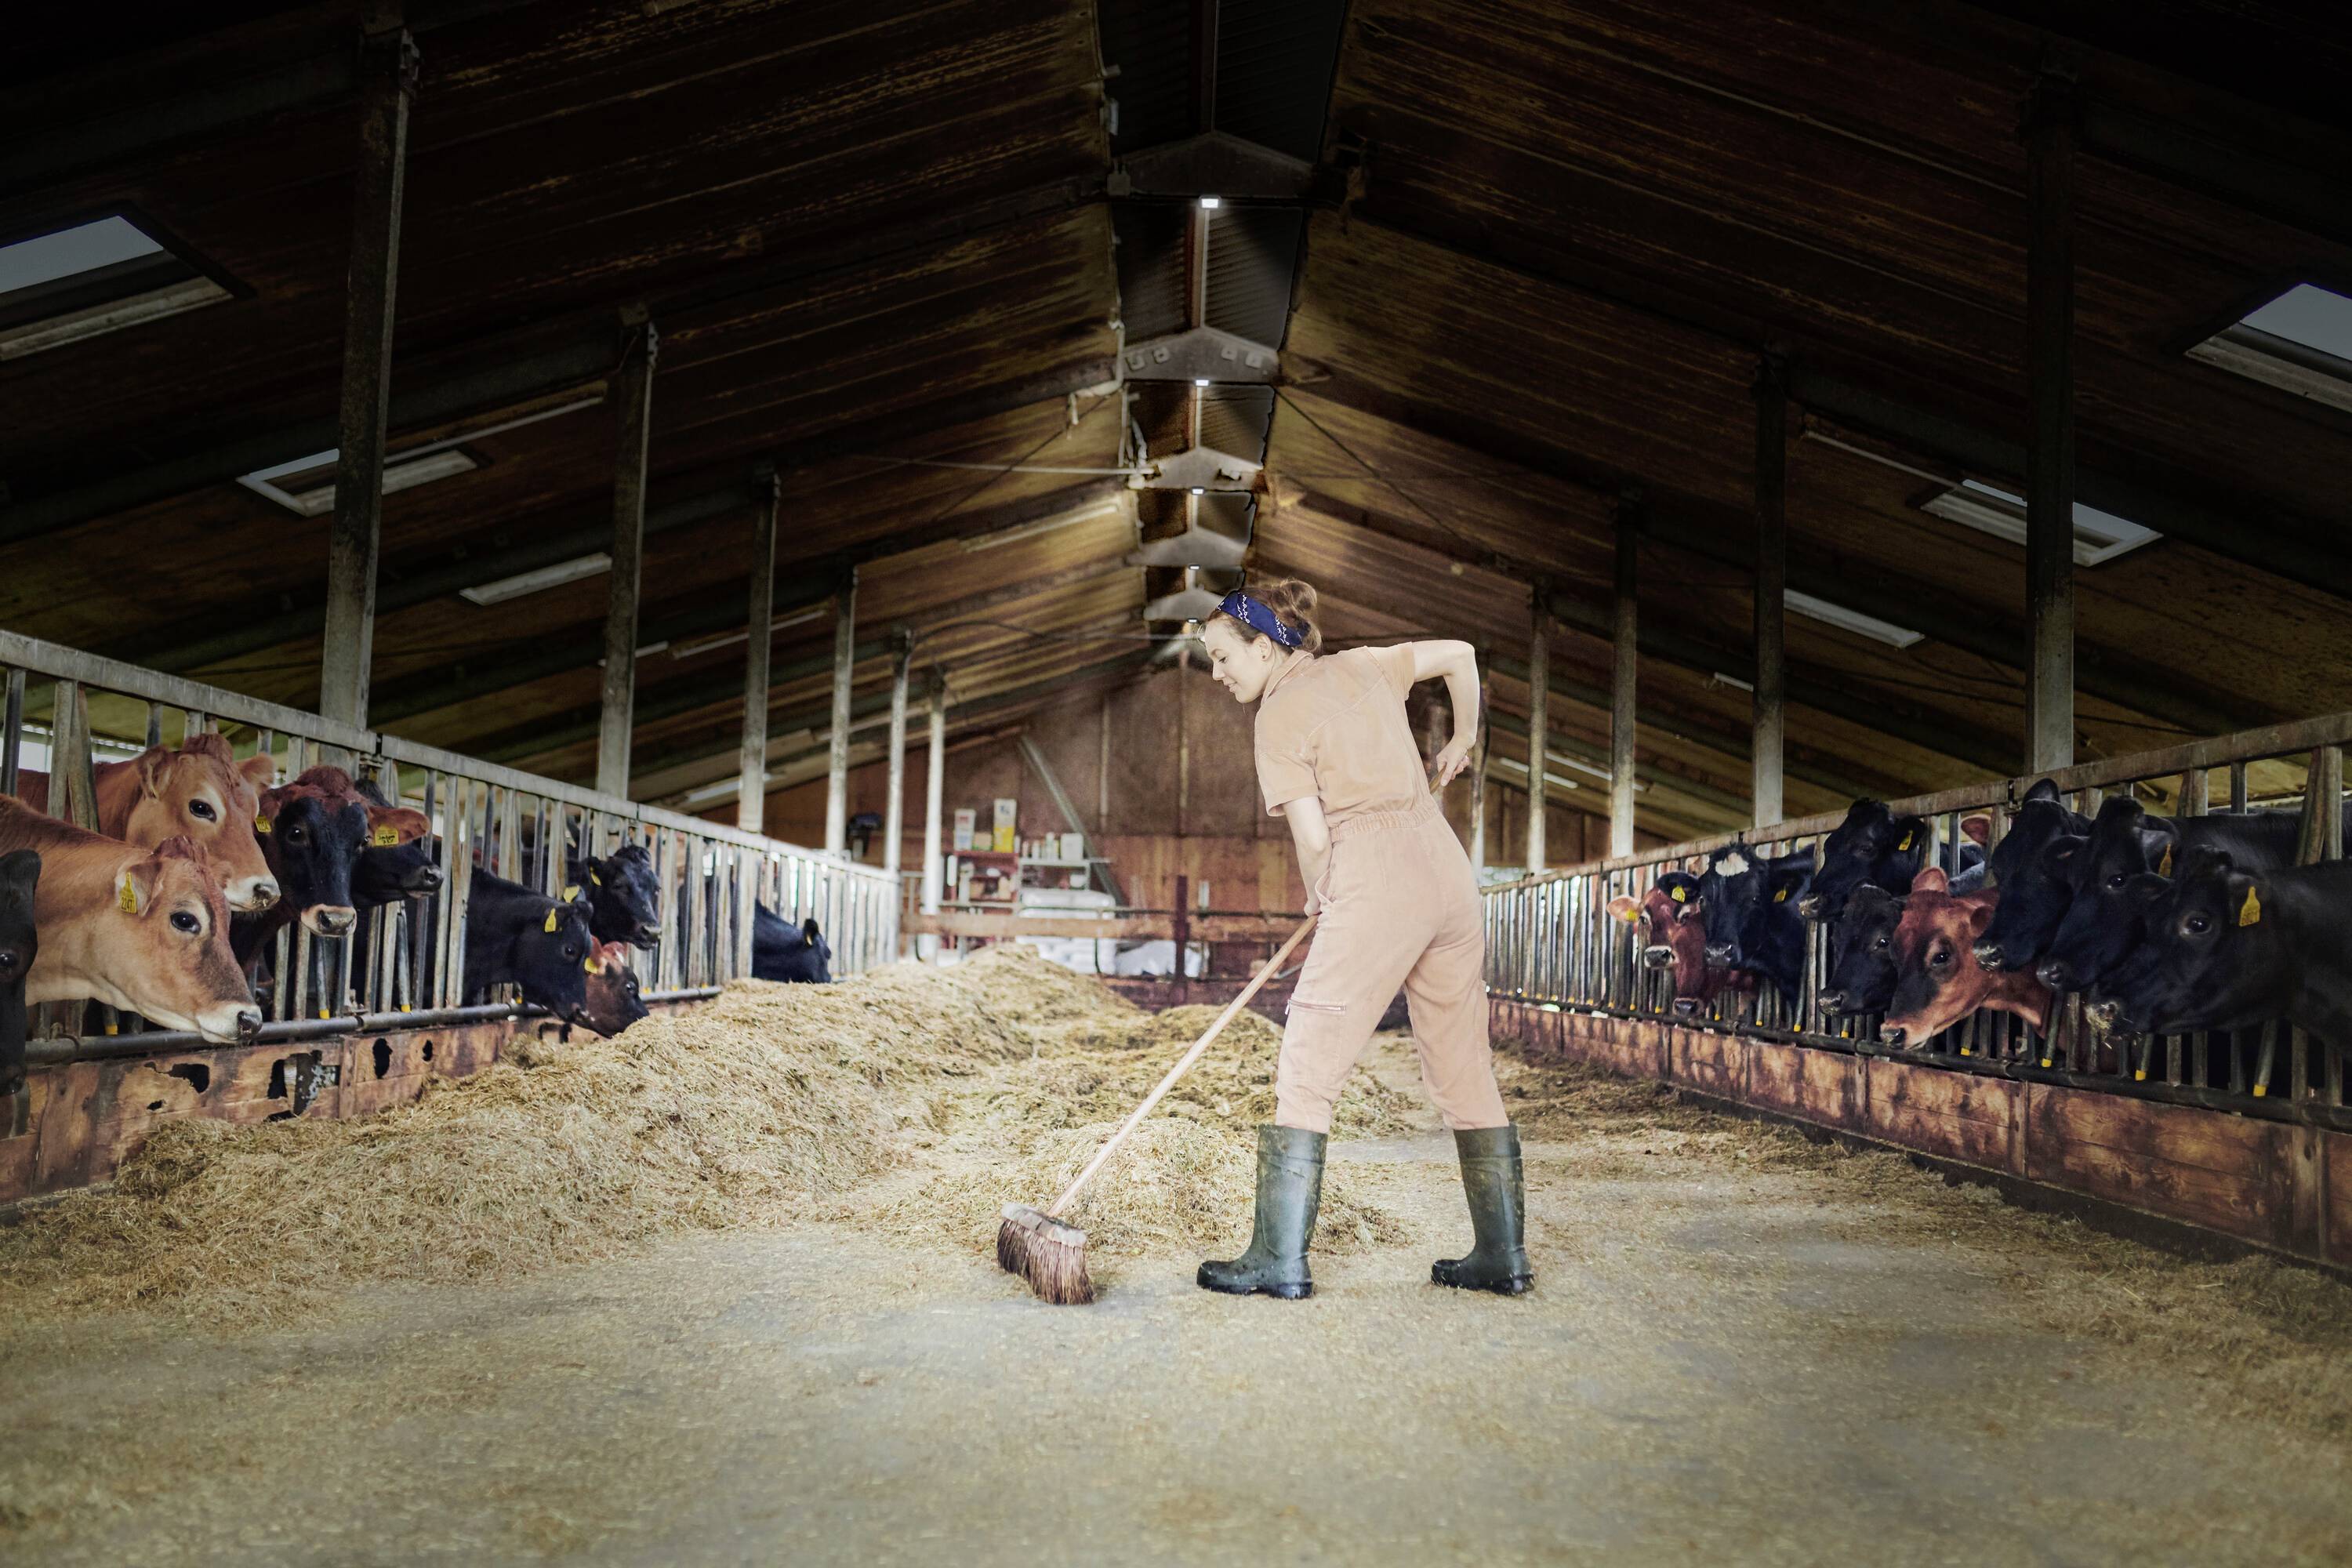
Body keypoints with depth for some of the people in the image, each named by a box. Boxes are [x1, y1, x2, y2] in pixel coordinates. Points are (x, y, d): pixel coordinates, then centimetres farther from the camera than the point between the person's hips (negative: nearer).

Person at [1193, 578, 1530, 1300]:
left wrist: (1319, 896, 12)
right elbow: (1460, 654, 27)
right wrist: (1461, 740, 40)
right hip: (1448, 870, 8)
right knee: (1466, 1072, 13)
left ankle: (1281, 1260, 0)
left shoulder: (1281, 714, -4)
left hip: (1375, 887, -8)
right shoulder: (1360, 667, 16)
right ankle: (1502, 1255, 18)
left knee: (1306, 1071, -1)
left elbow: (1313, 837, -8)